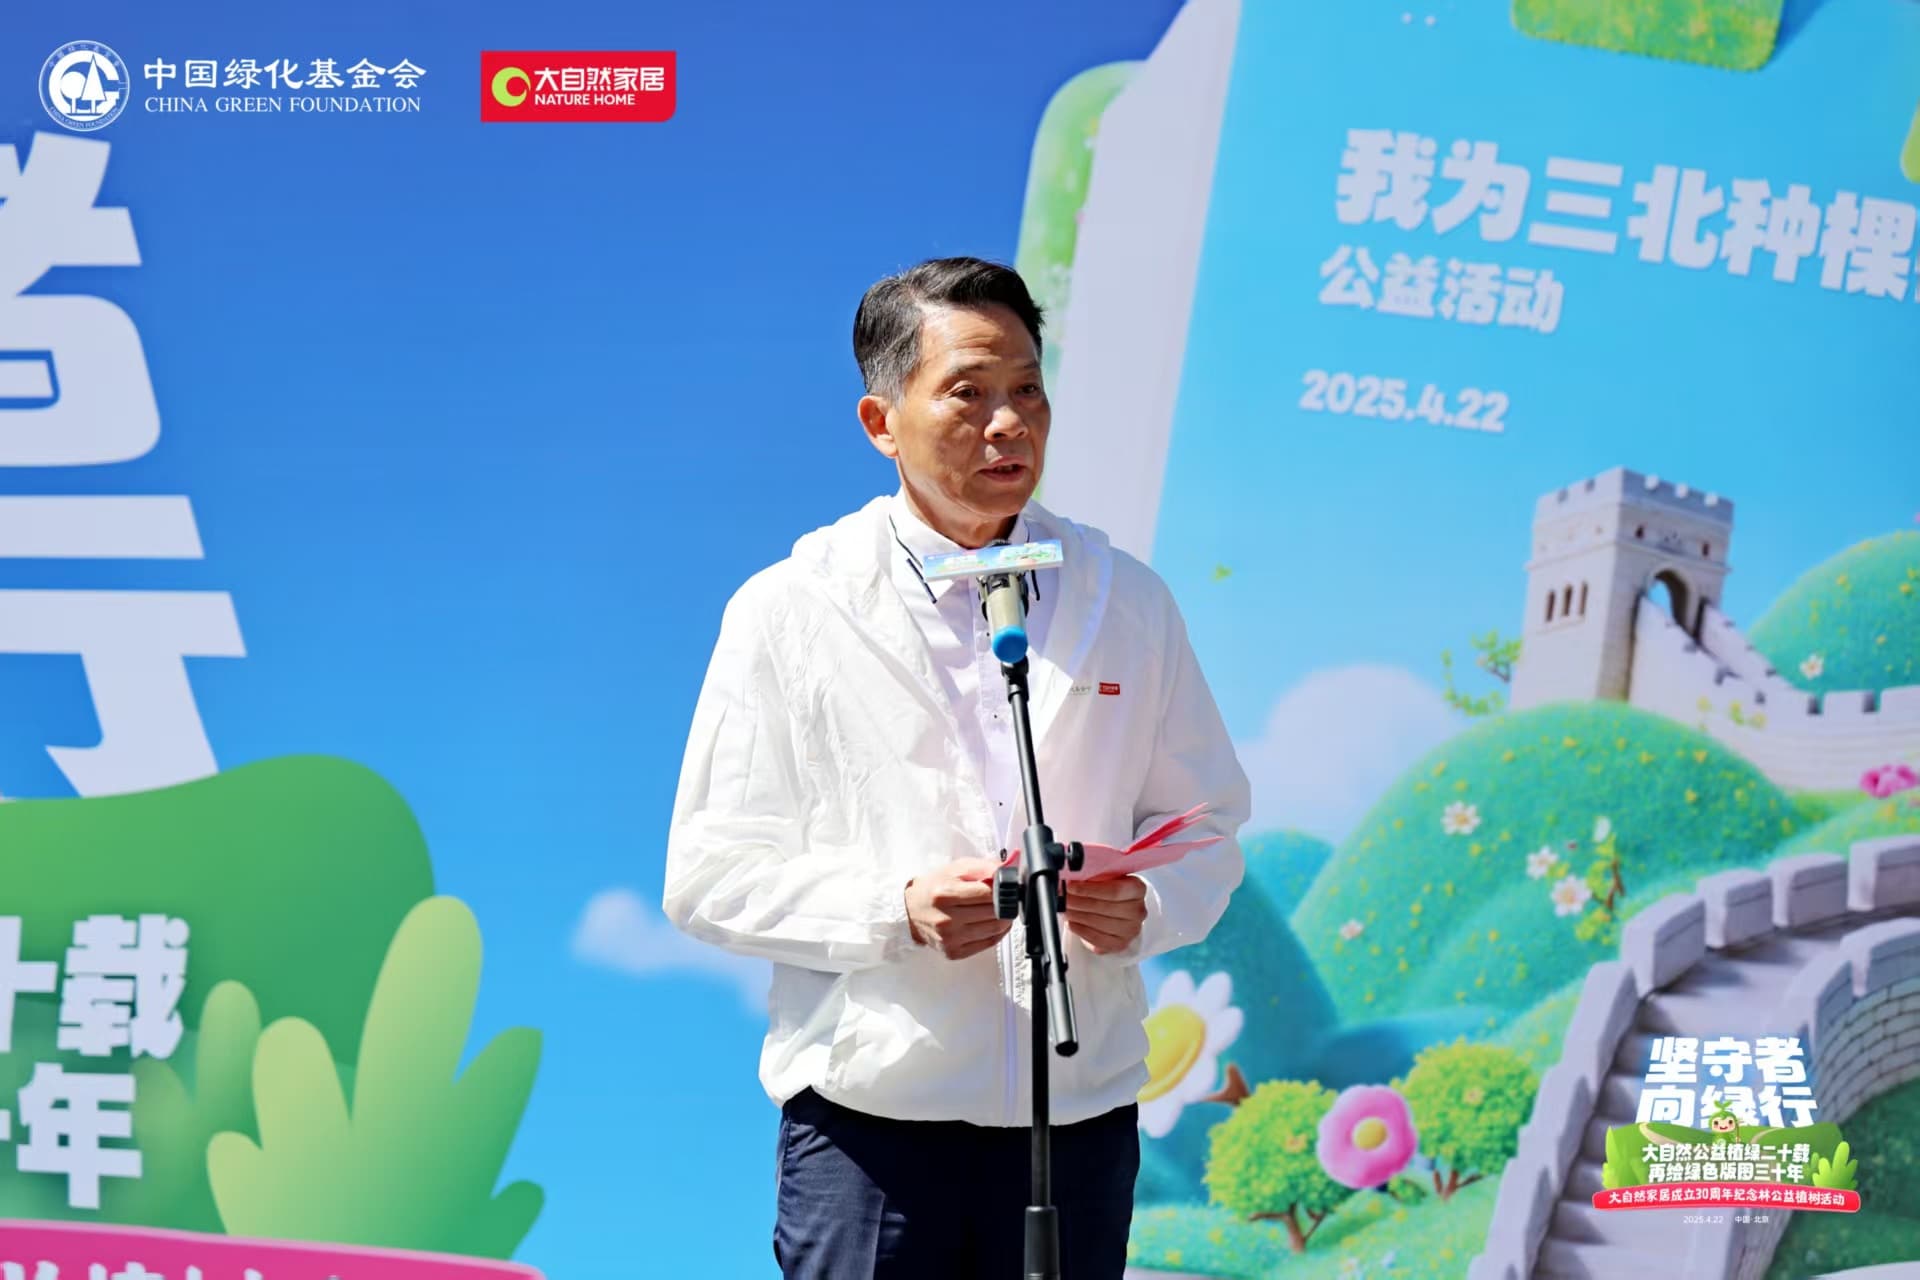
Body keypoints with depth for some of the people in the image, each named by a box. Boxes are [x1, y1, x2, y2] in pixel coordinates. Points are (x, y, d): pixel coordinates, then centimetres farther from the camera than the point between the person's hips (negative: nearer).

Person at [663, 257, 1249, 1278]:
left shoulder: (1127, 601, 9)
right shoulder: (789, 611, -1)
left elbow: (1207, 828, 13)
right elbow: (710, 875, -3)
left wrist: (1143, 905, -9)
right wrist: (896, 911, -17)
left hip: (1080, 1115, 3)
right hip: (871, 1117, -2)